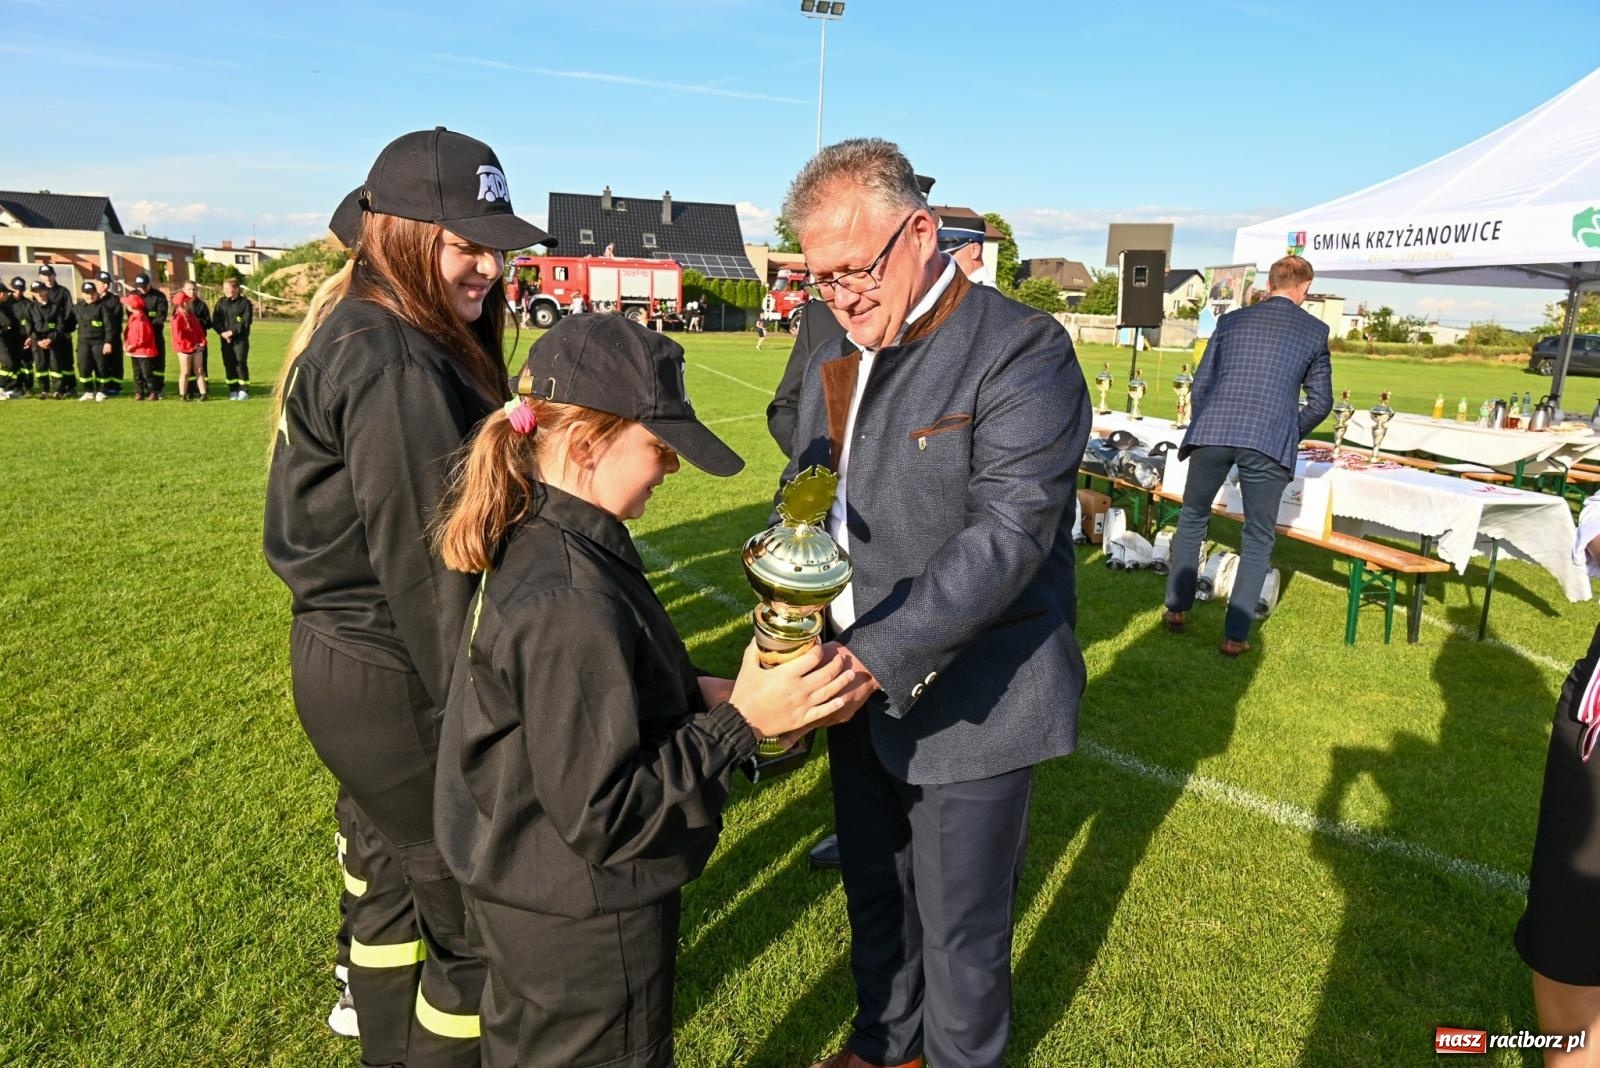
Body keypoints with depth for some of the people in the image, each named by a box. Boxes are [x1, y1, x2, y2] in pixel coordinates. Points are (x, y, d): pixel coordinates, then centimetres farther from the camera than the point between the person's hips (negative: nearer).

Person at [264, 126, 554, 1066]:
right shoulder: (398, 368, -22)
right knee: (479, 920, 5)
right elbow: (426, 567, -23)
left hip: (345, 661, 10)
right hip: (400, 687, -10)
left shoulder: (355, 337, 9)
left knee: (395, 883, 26)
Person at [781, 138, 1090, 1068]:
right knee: (874, 900, 25)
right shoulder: (834, 363, 7)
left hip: (969, 706, -6)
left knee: (960, 931, 12)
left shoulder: (1023, 351, -16)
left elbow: (1008, 532, -26)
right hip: (860, 694, 7)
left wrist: (874, 659, -32)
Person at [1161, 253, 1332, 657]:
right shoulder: (1315, 331, 11)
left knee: (1192, 518, 21)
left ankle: (1176, 609, 22)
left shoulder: (1231, 321, 15)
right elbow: (1321, 401, 13)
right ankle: (1235, 635, 9)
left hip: (1212, 431, 2)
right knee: (1259, 539, 11)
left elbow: (1201, 384, 16)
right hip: (1270, 440, -1)